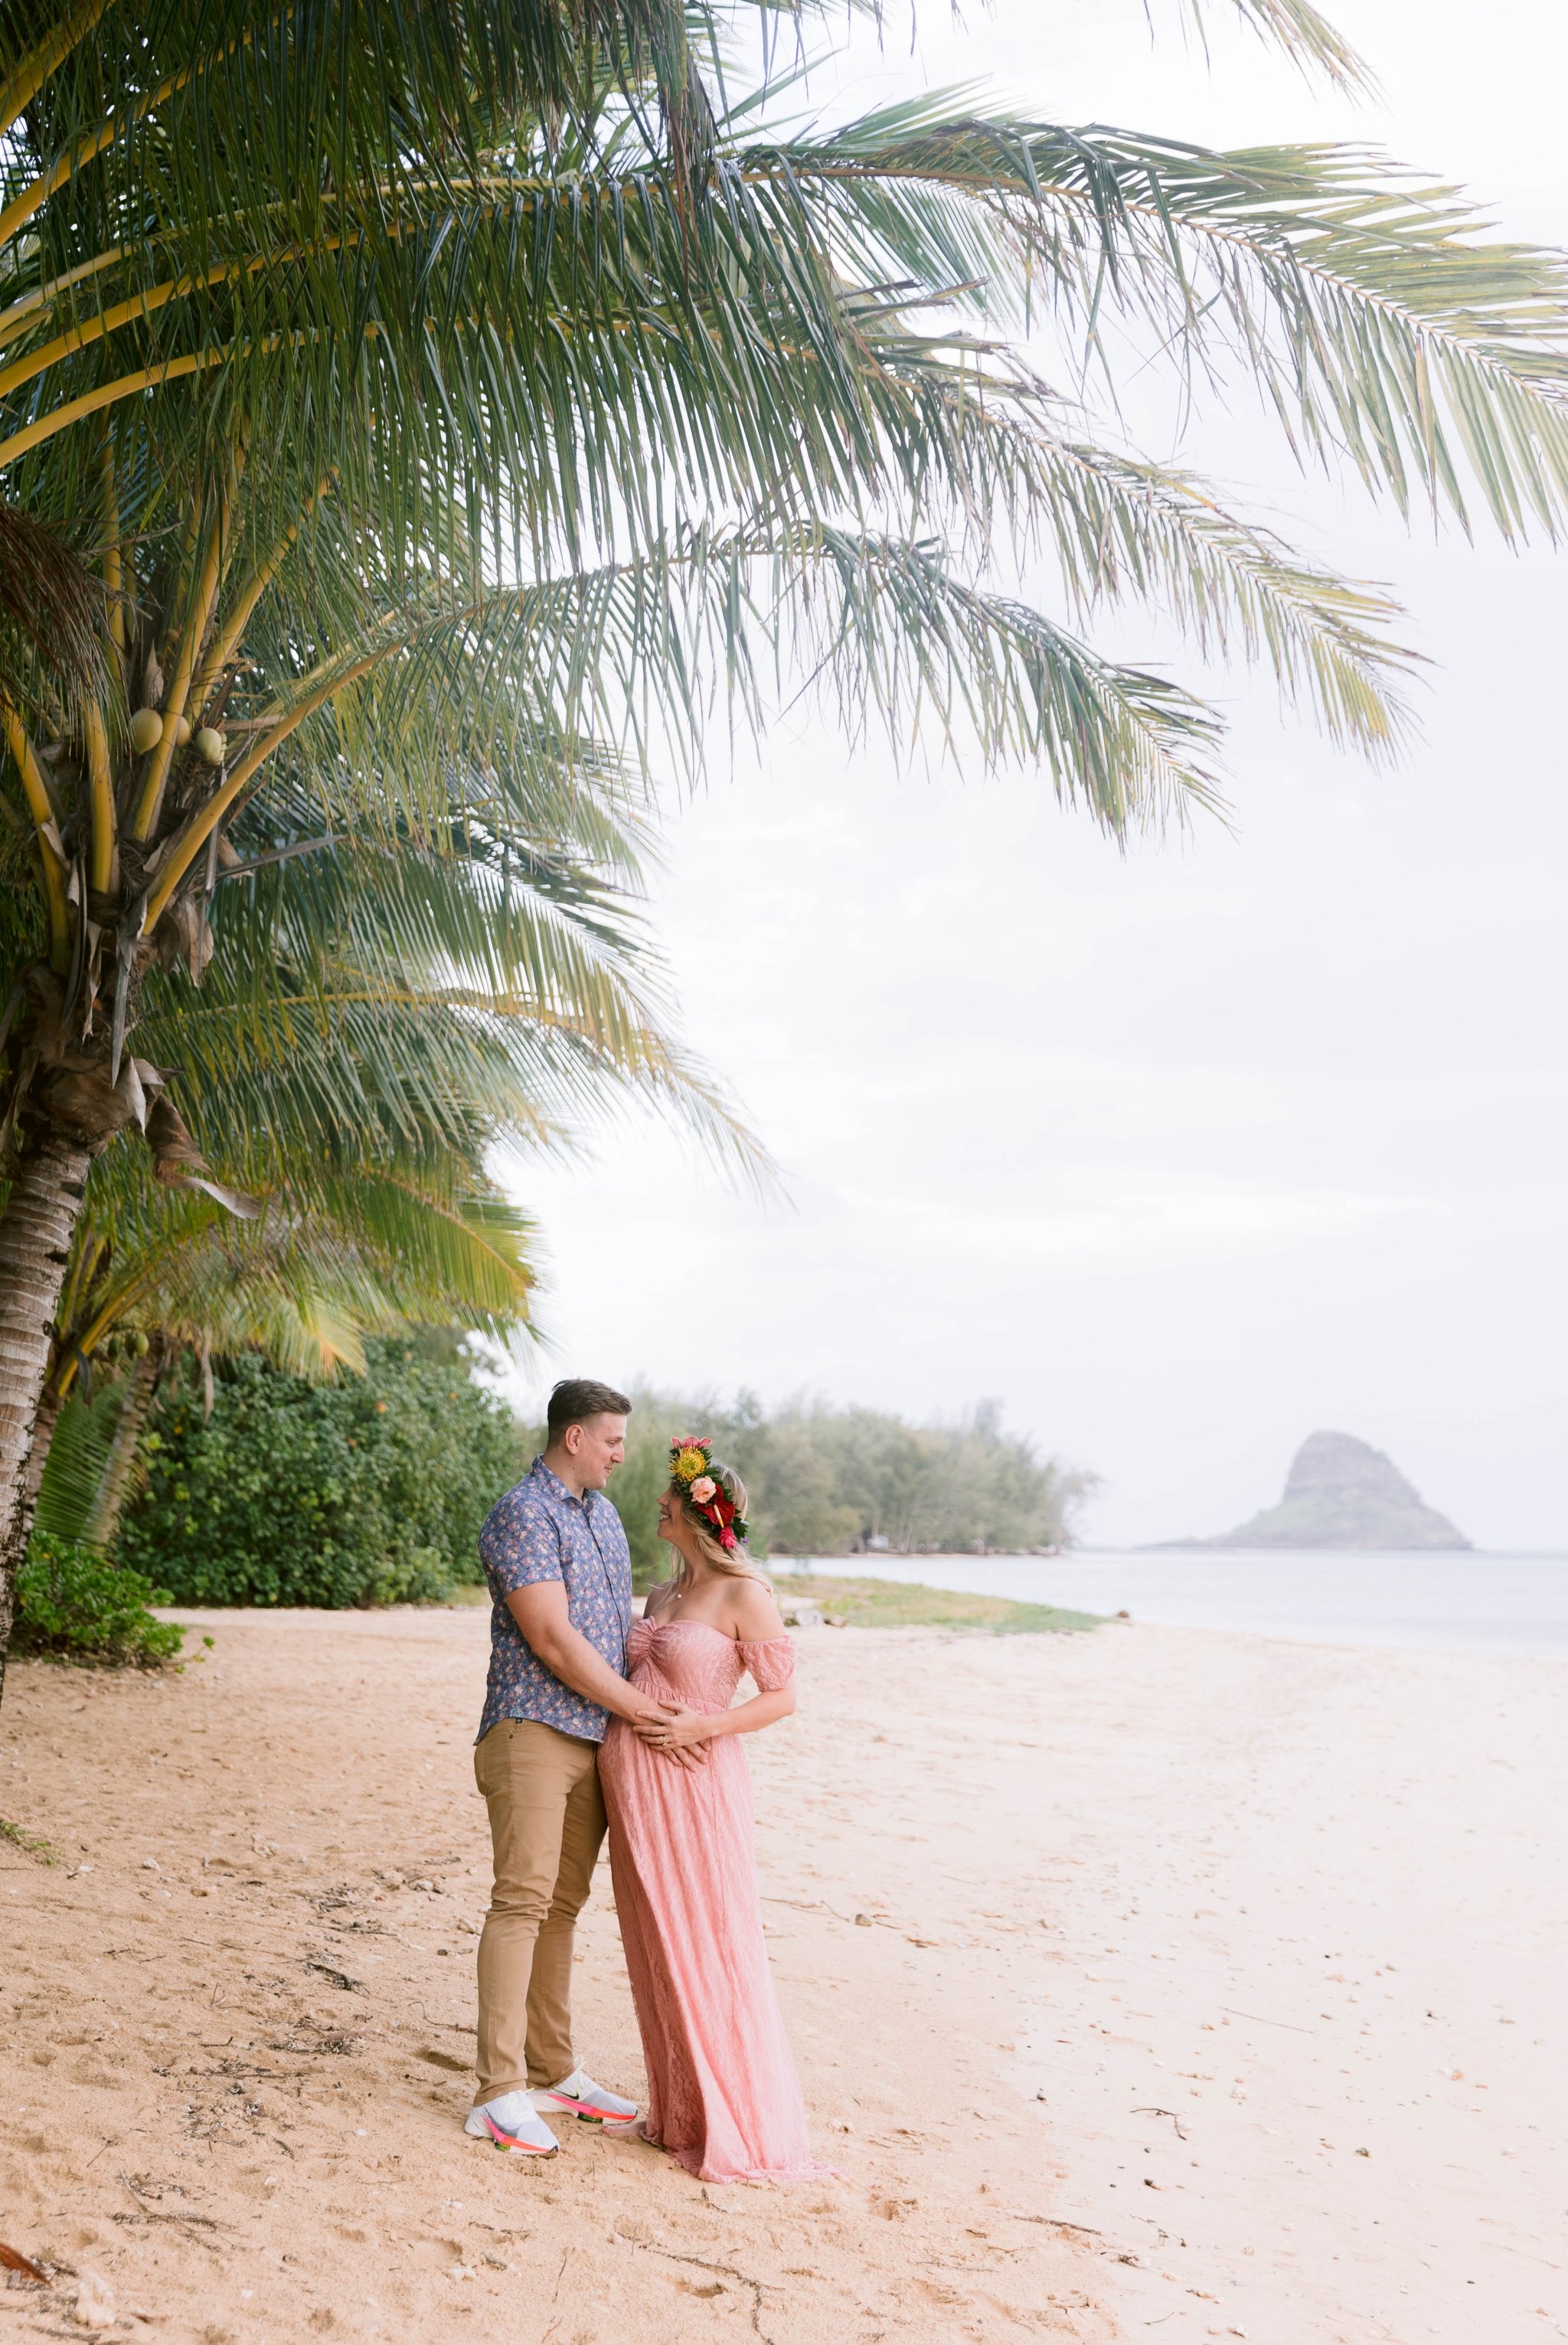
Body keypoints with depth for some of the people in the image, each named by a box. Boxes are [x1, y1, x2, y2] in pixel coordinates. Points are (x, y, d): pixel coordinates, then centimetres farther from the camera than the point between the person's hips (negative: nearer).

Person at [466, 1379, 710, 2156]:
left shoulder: (602, 1512, 16)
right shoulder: (523, 1514, -12)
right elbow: (553, 1639, -18)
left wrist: (659, 1710, 9)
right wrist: (648, 1714, -15)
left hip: (597, 1740, 8)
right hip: (534, 1732, -8)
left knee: (562, 1905, 13)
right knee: (523, 1900, -8)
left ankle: (552, 2072, 21)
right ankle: (499, 2094, -3)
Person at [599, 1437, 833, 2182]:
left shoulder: (744, 1594, -10)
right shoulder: (662, 1595, 12)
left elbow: (782, 1696, -10)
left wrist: (700, 1727, -18)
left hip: (693, 1782, -7)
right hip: (632, 1783, 7)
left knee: (709, 1948, 0)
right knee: (655, 1949, 13)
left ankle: (740, 2122, 14)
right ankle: (680, 2112, 26)